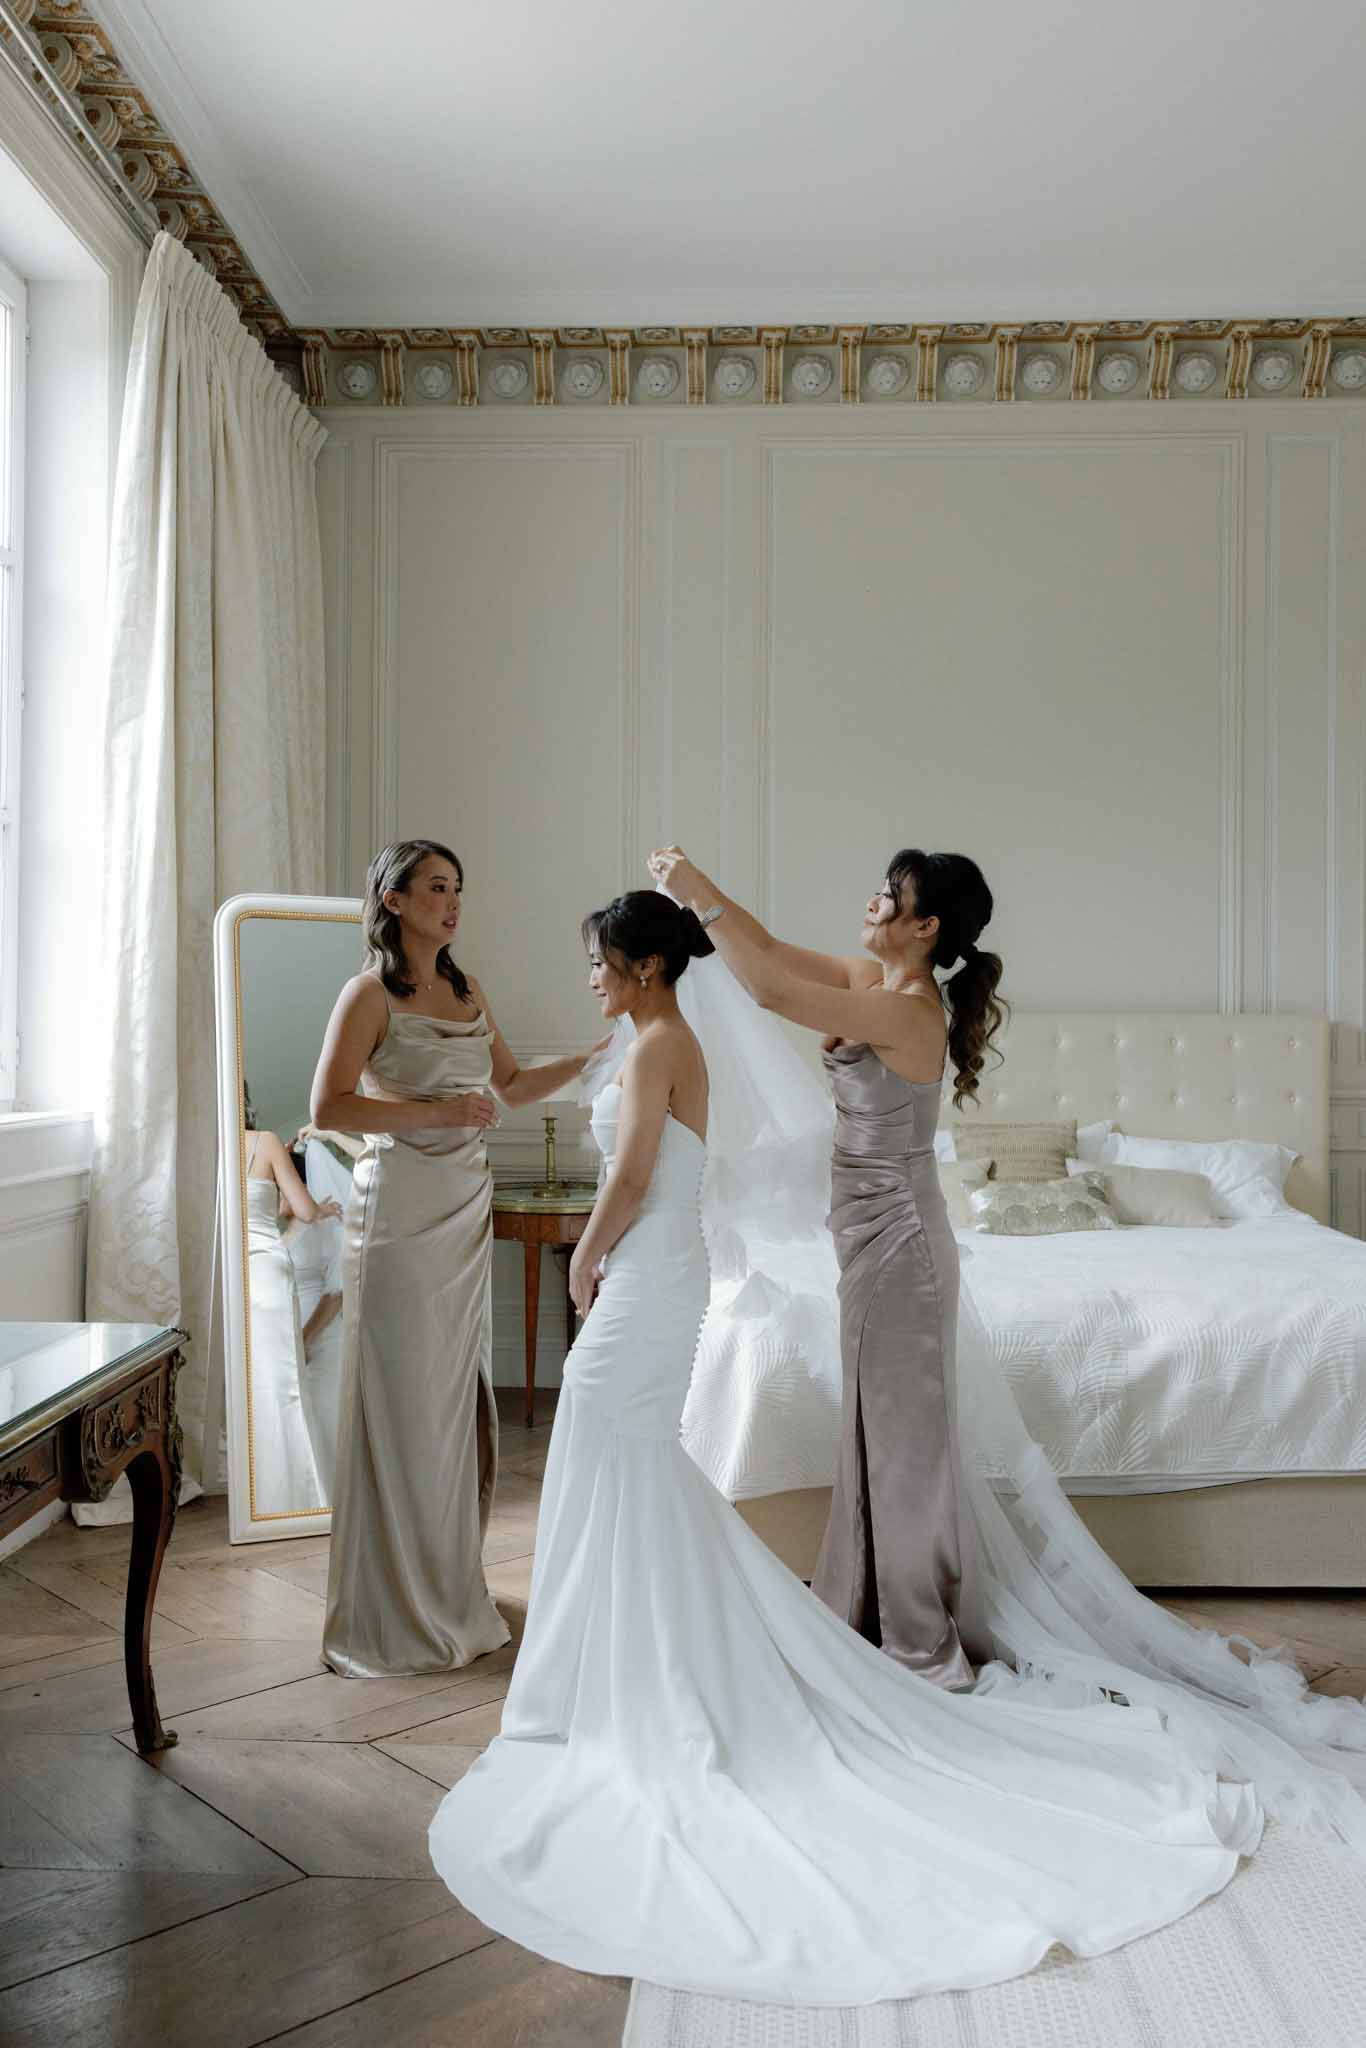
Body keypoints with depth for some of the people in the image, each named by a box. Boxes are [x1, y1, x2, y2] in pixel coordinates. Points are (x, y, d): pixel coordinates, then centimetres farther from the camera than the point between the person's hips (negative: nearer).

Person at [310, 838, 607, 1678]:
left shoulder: (467, 992, 13)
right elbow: (328, 1106, -13)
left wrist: (595, 1057, 10)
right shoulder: (371, 994, -7)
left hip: (467, 1210, 7)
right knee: (401, 1399, -1)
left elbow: (514, 1084, 20)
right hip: (400, 1207, -6)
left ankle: (450, 1589, 26)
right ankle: (392, 1610, 14)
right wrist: (438, 1111, -18)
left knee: (459, 1397, 12)